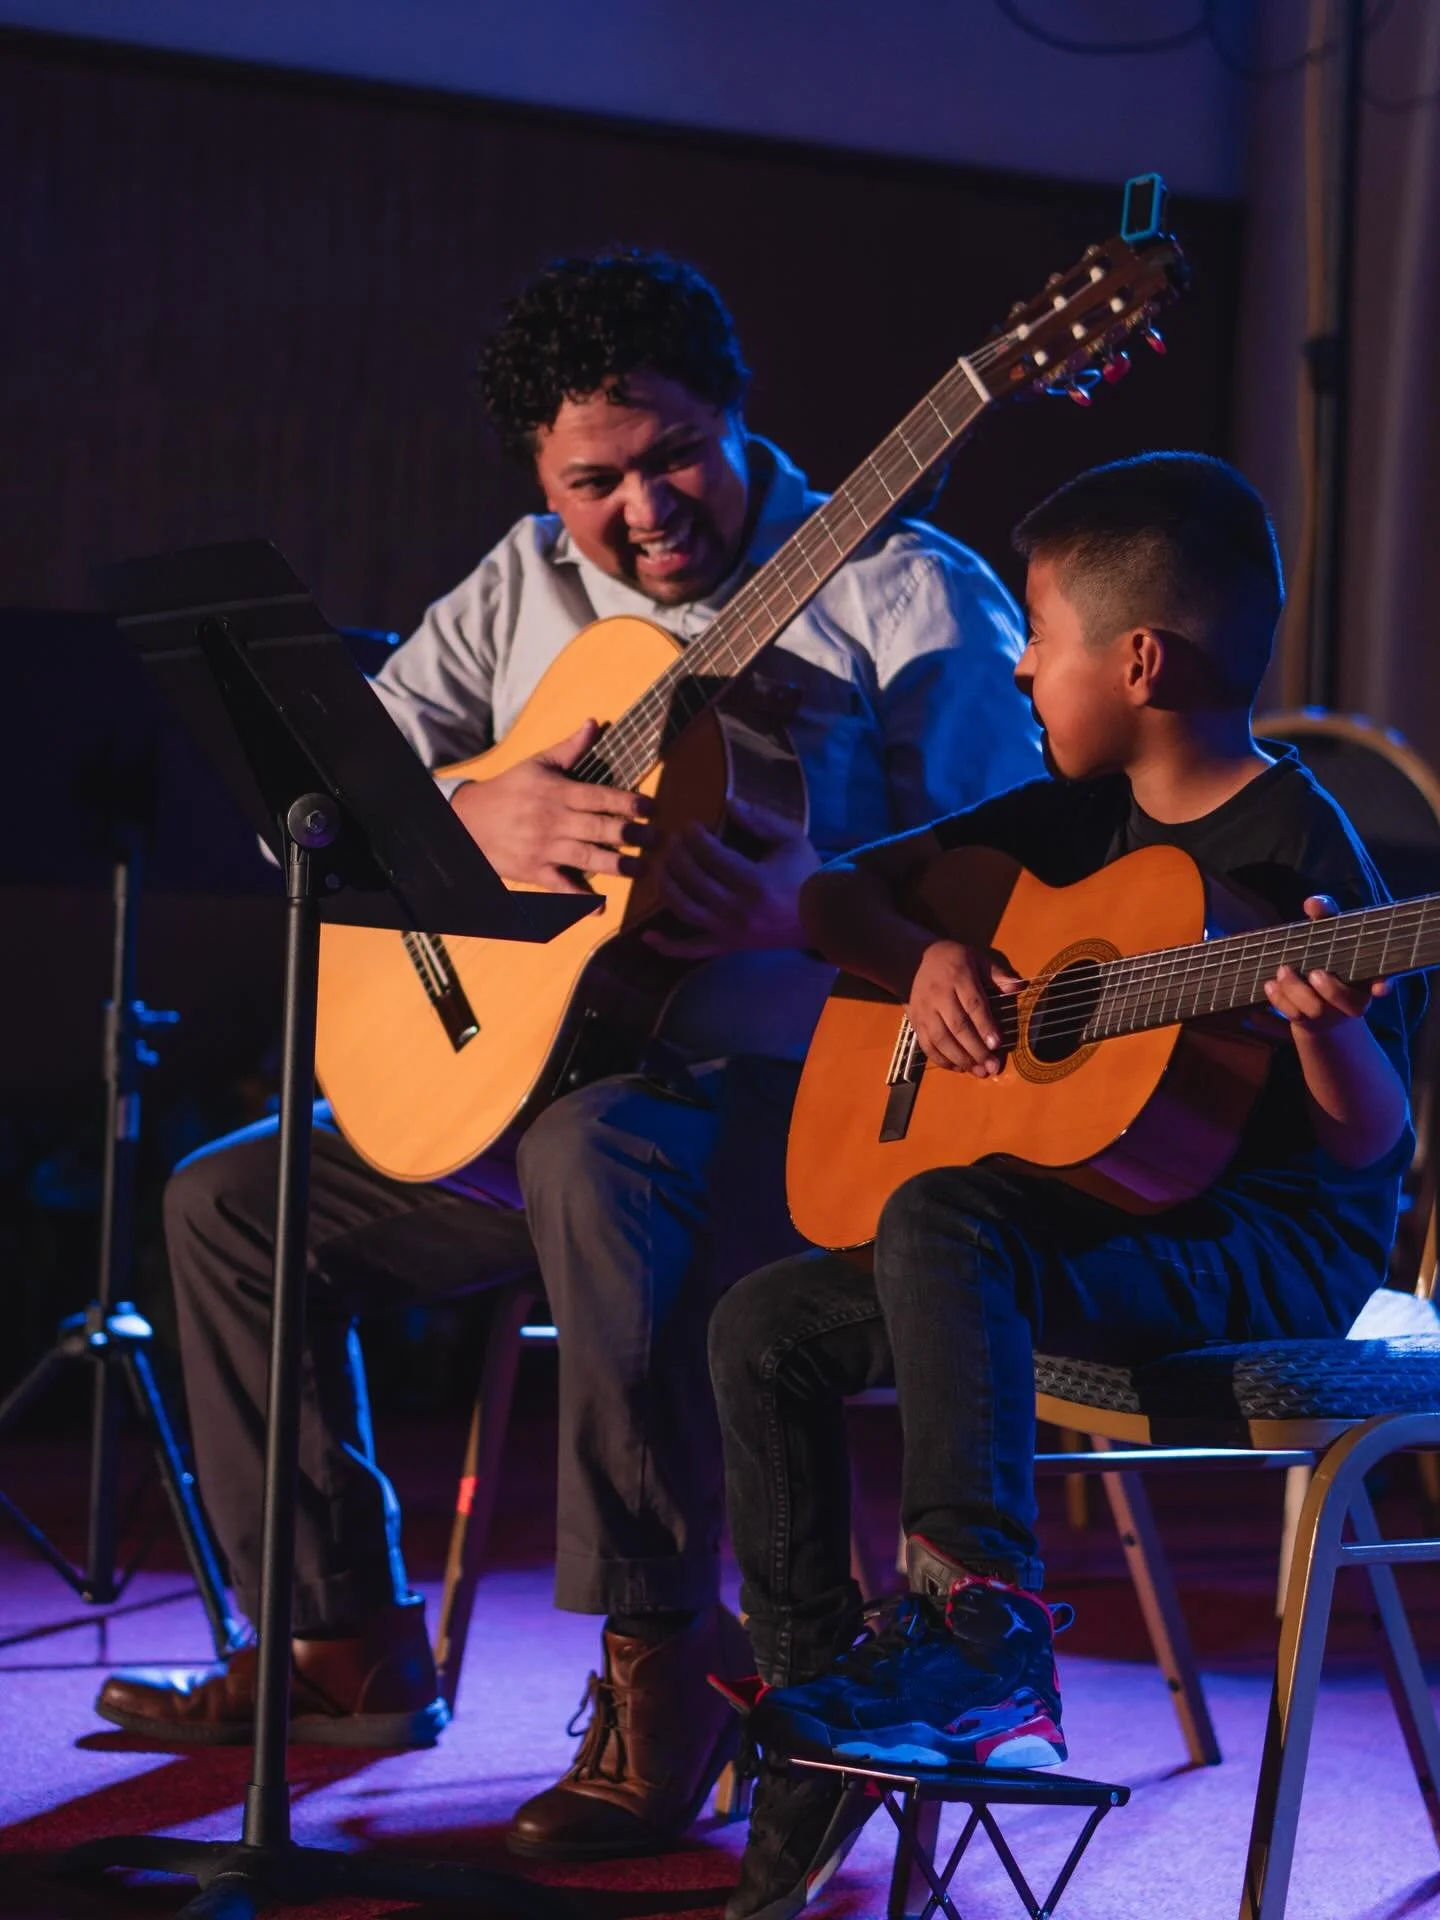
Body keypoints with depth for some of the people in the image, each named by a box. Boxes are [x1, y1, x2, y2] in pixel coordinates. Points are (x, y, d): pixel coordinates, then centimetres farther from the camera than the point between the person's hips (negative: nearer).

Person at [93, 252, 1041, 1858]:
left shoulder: (904, 596, -7)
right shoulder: (527, 592, 10)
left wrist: (818, 905, -32)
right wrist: (478, 814, -17)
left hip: (803, 1099, -7)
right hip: (549, 1074, 7)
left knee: (593, 1157, -39)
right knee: (230, 1199, 3)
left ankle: (662, 1665, -30)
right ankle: (348, 1647, 10)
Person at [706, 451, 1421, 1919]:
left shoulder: (1295, 850, -12)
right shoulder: (1077, 818, 11)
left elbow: (1371, 1147, -15)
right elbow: (831, 898, 15)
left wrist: (1325, 1026, -37)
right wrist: (925, 960, -7)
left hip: (1271, 1247, -8)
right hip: (1097, 1218, 9)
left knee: (941, 1218, -34)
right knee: (765, 1324, -1)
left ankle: (984, 1639, -36)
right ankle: (814, 1691, 5)